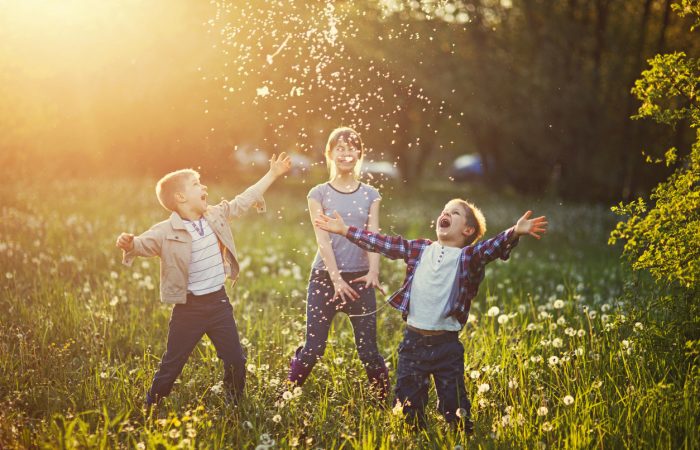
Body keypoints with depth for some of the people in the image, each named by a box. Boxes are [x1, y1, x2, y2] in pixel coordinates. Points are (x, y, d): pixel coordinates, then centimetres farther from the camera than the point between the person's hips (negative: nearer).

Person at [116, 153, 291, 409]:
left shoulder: (216, 216, 3)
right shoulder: (167, 232, -14)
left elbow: (245, 199, 13)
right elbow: (144, 243, -22)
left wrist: (272, 174, 18)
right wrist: (129, 243, -46)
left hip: (218, 301, 5)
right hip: (189, 307, -5)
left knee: (235, 361, 12)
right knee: (172, 365, 3)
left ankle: (235, 406, 32)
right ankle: (150, 410, 18)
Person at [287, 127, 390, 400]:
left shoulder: (370, 195, 9)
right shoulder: (319, 194, 3)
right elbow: (322, 238, -6)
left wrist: (373, 272, -18)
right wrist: (336, 278, -17)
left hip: (360, 279, 1)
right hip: (325, 278, -1)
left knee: (368, 350, 1)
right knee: (314, 348, -1)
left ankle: (385, 401, 15)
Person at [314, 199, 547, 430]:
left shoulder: (468, 256, -4)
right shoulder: (419, 249, 8)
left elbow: (492, 247, -21)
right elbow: (384, 244, 10)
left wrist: (514, 233, -41)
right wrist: (345, 229, 9)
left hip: (447, 344, -3)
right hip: (413, 340, 3)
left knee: (454, 407, 0)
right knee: (408, 403, 10)